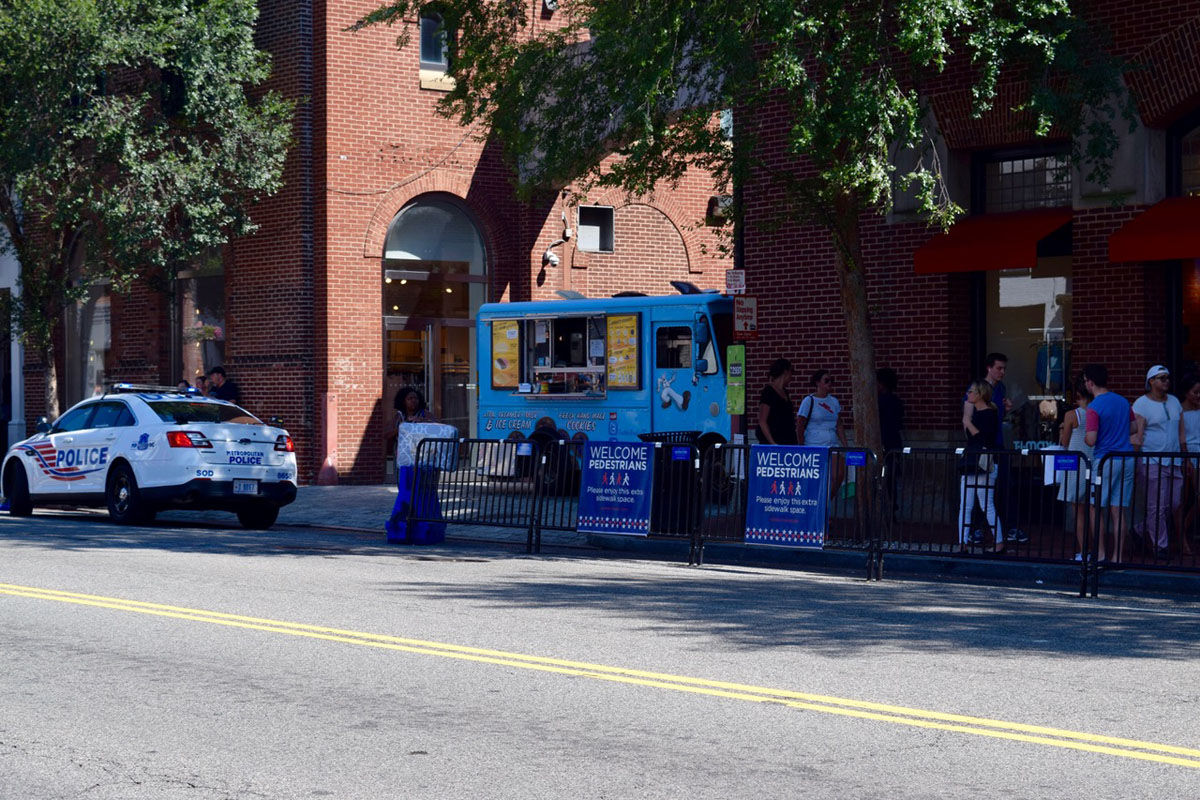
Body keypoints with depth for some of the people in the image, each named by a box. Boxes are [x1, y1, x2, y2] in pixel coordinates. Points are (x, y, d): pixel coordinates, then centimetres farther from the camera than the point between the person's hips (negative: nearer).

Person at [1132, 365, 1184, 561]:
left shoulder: (1174, 402, 15)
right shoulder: (1141, 404, -5)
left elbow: (1181, 432, 19)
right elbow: (1138, 435, -10)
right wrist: (1135, 463, -15)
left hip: (1174, 462, 7)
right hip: (1152, 462, -7)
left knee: (1174, 504, 5)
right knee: (1157, 506, -4)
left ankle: (1143, 529, 24)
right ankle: (1161, 546, 6)